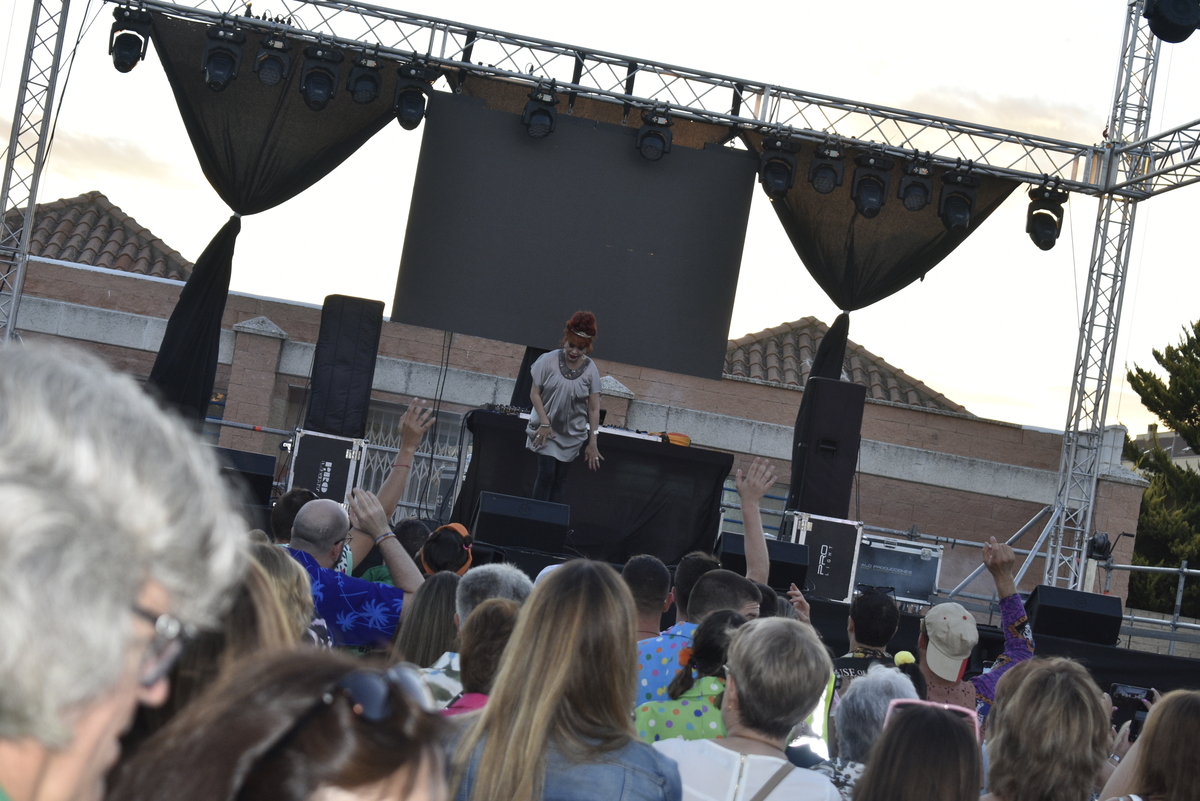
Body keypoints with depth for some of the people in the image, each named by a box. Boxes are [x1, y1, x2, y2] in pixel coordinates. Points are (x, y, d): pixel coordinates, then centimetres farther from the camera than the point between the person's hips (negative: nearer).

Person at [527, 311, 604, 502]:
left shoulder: (590, 370, -6)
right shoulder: (549, 361, -11)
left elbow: (594, 408, -3)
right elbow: (535, 393, -5)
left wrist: (592, 443, -5)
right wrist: (544, 423, -13)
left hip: (572, 435, 2)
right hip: (546, 430, -2)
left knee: (559, 480, 5)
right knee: (546, 474, -11)